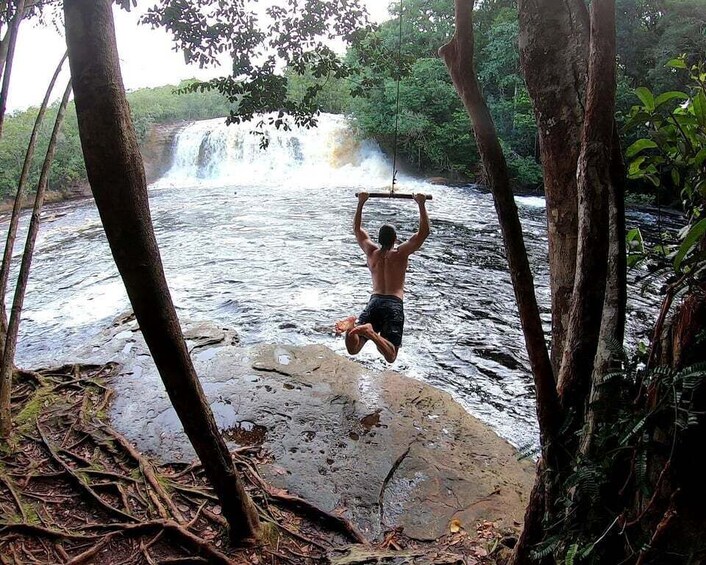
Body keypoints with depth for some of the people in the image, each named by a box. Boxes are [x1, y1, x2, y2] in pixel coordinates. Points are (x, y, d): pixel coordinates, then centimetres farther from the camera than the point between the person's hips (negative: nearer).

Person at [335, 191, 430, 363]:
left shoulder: (371, 252, 14)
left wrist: (361, 203, 32)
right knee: (390, 357, -8)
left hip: (374, 301, 3)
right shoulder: (401, 253, 5)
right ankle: (370, 332, -38)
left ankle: (352, 325, -34)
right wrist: (421, 204, 11)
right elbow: (424, 231, 7)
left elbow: (357, 228, 29)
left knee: (353, 348, 0)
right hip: (394, 304, -3)